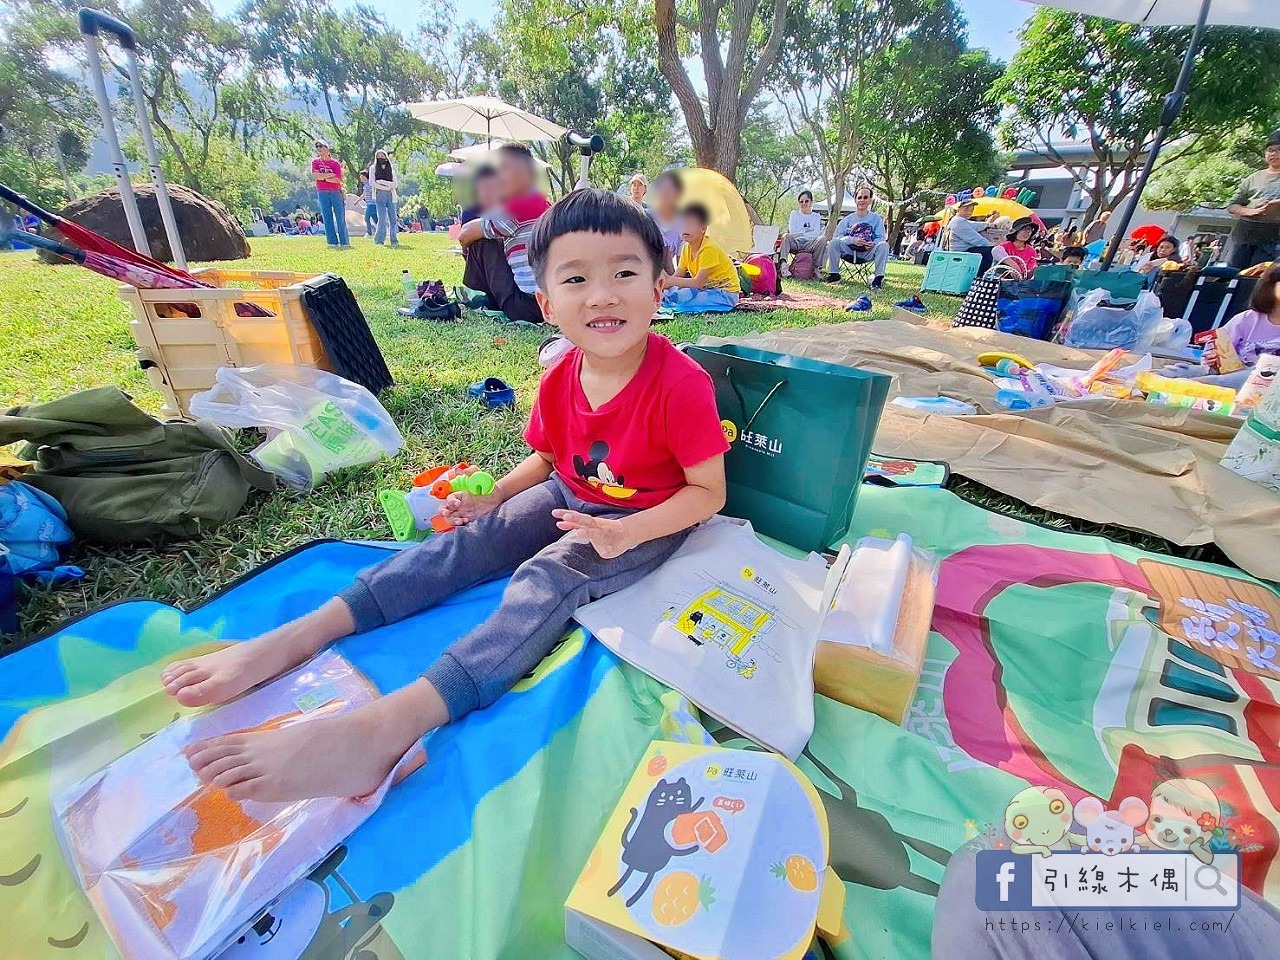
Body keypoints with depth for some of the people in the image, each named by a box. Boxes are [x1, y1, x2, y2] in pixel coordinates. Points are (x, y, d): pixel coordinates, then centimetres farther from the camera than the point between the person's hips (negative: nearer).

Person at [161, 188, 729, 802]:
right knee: (470, 540, -11)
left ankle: (388, 725, -42)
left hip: (645, 522, -6)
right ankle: (292, 639, -13)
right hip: (569, 498, 6)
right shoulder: (561, 379, -4)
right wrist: (494, 496, -3)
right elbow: (548, 458, 12)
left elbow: (709, 491, -18)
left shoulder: (680, 385, -23)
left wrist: (626, 533, -30)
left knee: (547, 578, -31)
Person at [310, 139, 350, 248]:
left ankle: (345, 242, -2)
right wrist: (330, 175, -8)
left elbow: (339, 180, -8)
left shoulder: (335, 163, 2)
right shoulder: (315, 161, 9)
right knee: (327, 218, 0)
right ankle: (332, 242, 1)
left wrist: (322, 177, -6)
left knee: (340, 218, -4)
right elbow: (314, 176, -5)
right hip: (322, 193, 2)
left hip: (336, 191, -2)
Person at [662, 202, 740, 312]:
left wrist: (671, 281, -24)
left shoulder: (709, 248, -21)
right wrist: (664, 281, -18)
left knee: (682, 296, -28)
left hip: (725, 294, -8)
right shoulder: (686, 248, 4)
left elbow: (698, 282, -25)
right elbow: (677, 276, 3)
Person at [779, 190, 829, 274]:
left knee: (822, 239, -29)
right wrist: (808, 233, -1)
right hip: (795, 243, 0)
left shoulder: (816, 216, 17)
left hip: (810, 245, 0)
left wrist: (800, 234, -5)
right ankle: (783, 264, -50)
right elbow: (792, 232, 3)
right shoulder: (794, 213, 17)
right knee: (786, 236, -31)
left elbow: (816, 234, 2)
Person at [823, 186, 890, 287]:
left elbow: (880, 237, -1)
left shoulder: (876, 218, 8)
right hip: (849, 251, 0)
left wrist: (873, 243, -26)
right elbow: (836, 236, -5)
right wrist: (852, 240, -22)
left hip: (868, 253, 0)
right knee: (834, 242, -23)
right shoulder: (848, 219, 8)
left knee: (884, 245, -28)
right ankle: (833, 274, -16)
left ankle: (878, 278, -28)